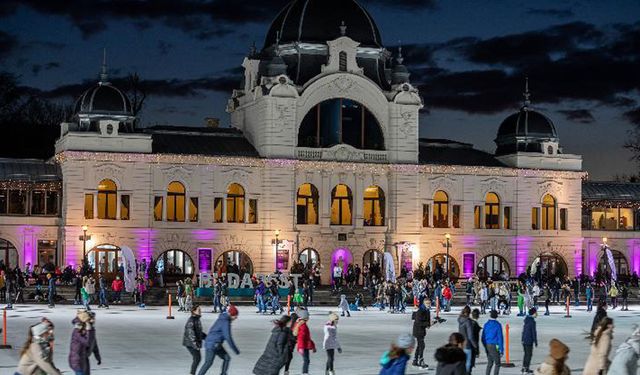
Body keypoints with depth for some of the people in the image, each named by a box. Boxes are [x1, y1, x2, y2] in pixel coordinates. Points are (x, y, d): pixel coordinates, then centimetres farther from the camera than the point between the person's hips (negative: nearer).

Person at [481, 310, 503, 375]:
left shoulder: (486, 324, 5)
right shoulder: (498, 325, -10)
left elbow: (483, 338, 8)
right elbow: (500, 338, -11)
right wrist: (501, 350, -8)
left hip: (487, 346, 5)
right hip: (495, 346, -5)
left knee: (489, 363, 16)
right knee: (497, 364, 4)